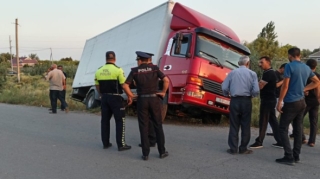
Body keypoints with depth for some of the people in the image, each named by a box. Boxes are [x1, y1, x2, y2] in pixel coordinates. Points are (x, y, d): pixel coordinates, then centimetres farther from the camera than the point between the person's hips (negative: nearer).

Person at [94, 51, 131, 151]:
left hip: (104, 97, 5)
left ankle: (105, 143, 20)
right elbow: (124, 85, -12)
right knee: (120, 120, 2)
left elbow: (97, 86, 11)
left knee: (105, 120, 14)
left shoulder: (99, 71, 5)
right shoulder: (118, 70, -11)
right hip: (115, 98, -5)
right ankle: (121, 144, 1)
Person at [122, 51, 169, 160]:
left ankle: (145, 154, 7)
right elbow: (166, 80, -10)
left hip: (142, 100, 0)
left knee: (143, 127, 6)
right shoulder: (154, 68, 2)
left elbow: (125, 86, -7)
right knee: (158, 126, 10)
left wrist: (130, 96, 8)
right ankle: (162, 152, 14)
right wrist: (163, 92, 2)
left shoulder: (134, 71, 1)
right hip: (154, 99, 1)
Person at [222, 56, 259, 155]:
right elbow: (256, 90, -8)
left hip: (234, 101, 1)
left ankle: (233, 148, 8)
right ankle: (243, 148, 12)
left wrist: (227, 94, 19)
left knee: (234, 125, 6)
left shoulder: (232, 72, 2)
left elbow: (224, 88, -1)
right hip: (246, 101, -1)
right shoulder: (252, 74, 0)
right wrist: (251, 95, 13)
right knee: (245, 125, 8)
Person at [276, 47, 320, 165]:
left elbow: (285, 86, -15)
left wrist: (279, 102, -11)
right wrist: (303, 89, 13)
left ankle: (289, 157, -7)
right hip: (301, 102, 7)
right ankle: (296, 156, 17)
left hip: (291, 102, -7)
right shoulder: (306, 68, 10)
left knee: (283, 128, -2)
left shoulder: (289, 66, -12)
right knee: (298, 129, 11)